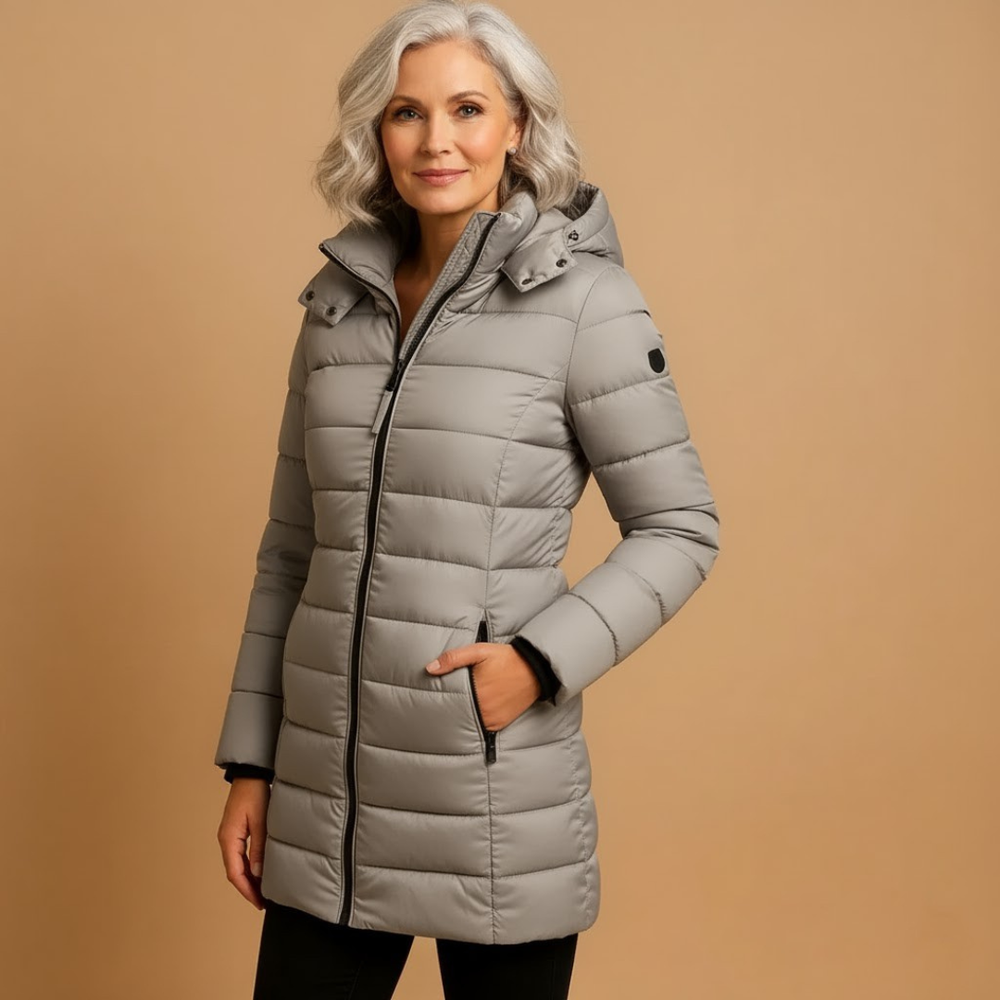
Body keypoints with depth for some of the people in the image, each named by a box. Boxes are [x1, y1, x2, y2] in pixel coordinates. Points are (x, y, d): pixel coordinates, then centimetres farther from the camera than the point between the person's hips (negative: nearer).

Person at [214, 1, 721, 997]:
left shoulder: (583, 298, -7)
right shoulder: (339, 299, 7)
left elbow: (680, 528, -4)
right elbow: (289, 549, 11)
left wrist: (541, 660, -17)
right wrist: (248, 762, 10)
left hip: (497, 803, -4)